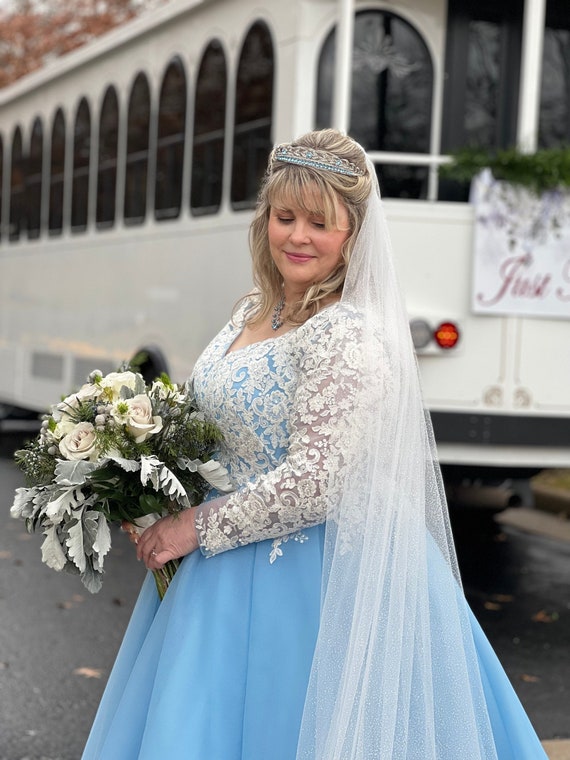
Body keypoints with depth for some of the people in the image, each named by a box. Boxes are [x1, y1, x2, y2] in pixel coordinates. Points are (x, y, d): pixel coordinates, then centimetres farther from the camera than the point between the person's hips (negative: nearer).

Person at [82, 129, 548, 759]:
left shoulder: (347, 335, -21)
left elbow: (310, 484, -26)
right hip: (231, 561, 9)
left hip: (307, 576, -9)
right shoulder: (253, 310, 6)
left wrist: (194, 528, -18)